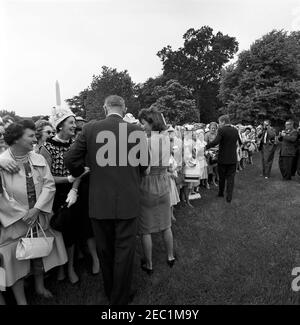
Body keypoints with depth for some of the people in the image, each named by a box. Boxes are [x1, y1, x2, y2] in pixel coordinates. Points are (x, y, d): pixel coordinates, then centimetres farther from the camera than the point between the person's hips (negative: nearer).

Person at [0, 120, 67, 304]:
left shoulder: (39, 159, 1)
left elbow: (49, 185, -3)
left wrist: (36, 209, -14)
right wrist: (22, 215, -12)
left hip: (40, 218, 4)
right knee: (16, 258, 8)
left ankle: (40, 286, 43)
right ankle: (21, 300, 30)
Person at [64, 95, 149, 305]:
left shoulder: (90, 129, -5)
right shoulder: (137, 131, -6)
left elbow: (71, 159, -2)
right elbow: (144, 165, 3)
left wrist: (82, 173, 18)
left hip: (99, 203, 2)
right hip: (128, 202, -1)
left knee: (105, 250, 21)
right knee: (124, 252, 13)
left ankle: (110, 293, 43)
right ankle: (120, 298, 30)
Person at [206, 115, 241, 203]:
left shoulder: (221, 130, -14)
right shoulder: (235, 130, 4)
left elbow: (215, 142, -27)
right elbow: (240, 142, 15)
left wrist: (205, 147, -20)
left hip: (223, 158, -3)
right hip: (233, 159, 4)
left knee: (222, 177, 15)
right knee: (230, 177, 8)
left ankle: (221, 193, 32)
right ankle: (229, 197, 8)